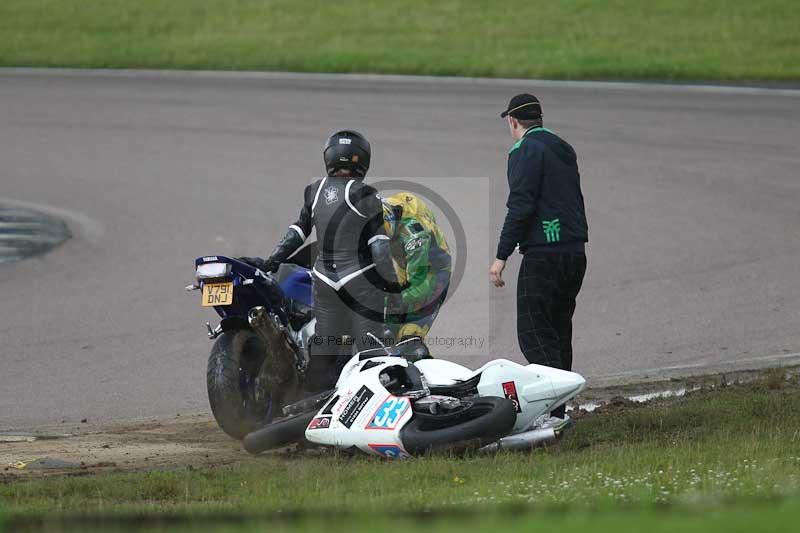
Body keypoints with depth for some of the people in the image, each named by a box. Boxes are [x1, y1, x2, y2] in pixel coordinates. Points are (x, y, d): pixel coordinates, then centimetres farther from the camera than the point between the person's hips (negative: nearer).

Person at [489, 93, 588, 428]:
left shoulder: (526, 150, -7)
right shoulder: (564, 150, 19)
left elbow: (520, 206, -16)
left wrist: (501, 256, -14)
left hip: (543, 255, -9)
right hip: (576, 251, 9)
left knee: (534, 334, -9)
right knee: (558, 332, 14)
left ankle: (554, 410, -19)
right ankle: (557, 408, 14)